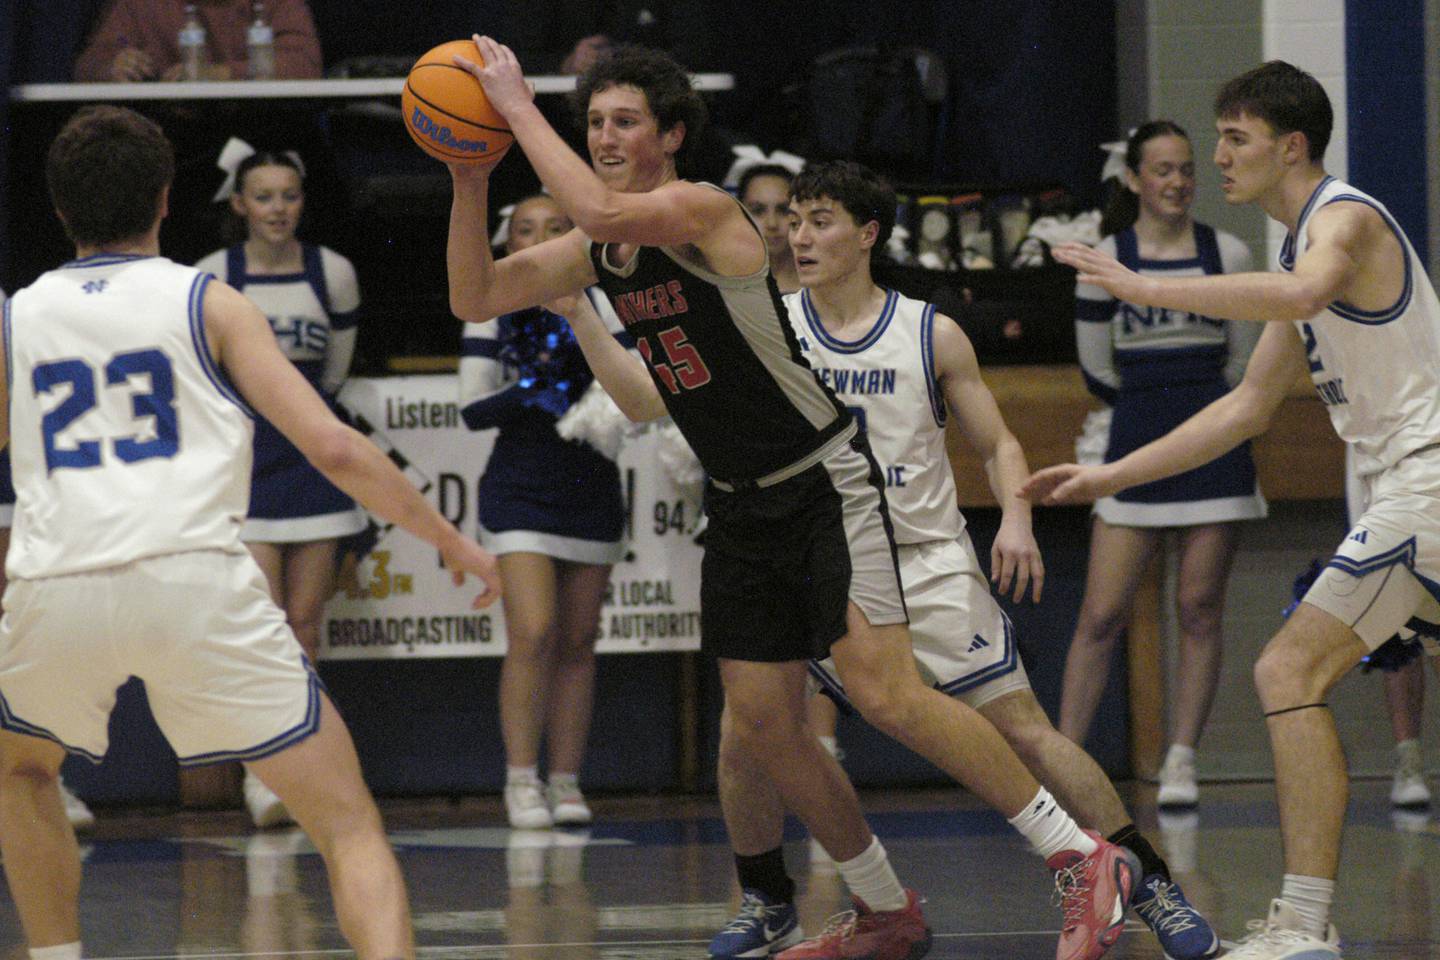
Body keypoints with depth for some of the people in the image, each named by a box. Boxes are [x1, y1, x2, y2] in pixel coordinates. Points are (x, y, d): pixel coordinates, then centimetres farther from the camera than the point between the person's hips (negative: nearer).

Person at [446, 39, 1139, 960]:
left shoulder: (703, 210, -19)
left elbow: (600, 209, -37)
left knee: (886, 692, -18)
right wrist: (471, 177, -8)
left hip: (825, 482, -9)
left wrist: (519, 107, -29)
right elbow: (475, 296, 5)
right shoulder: (599, 251, 6)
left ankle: (1084, 859, -13)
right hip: (741, 505, 9)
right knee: (762, 723, 4)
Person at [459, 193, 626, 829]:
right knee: (533, 634, -15)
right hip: (521, 491, -3)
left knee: (578, 641, 4)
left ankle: (566, 783, 10)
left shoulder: (600, 303, 6)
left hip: (592, 487, 3)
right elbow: (473, 409, -4)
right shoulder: (494, 312, 1)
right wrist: (529, 391, -20)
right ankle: (521, 781, -7)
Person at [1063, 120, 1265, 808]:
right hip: (1135, 443, 0)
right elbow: (1097, 372, 7)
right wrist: (1153, 403, 12)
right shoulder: (1104, 261, 1)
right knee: (1101, 615, -5)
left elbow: (1244, 364, 10)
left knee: (1199, 609, -1)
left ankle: (1181, 762, 5)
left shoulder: (1228, 256, 3)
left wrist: (1191, 402, 12)